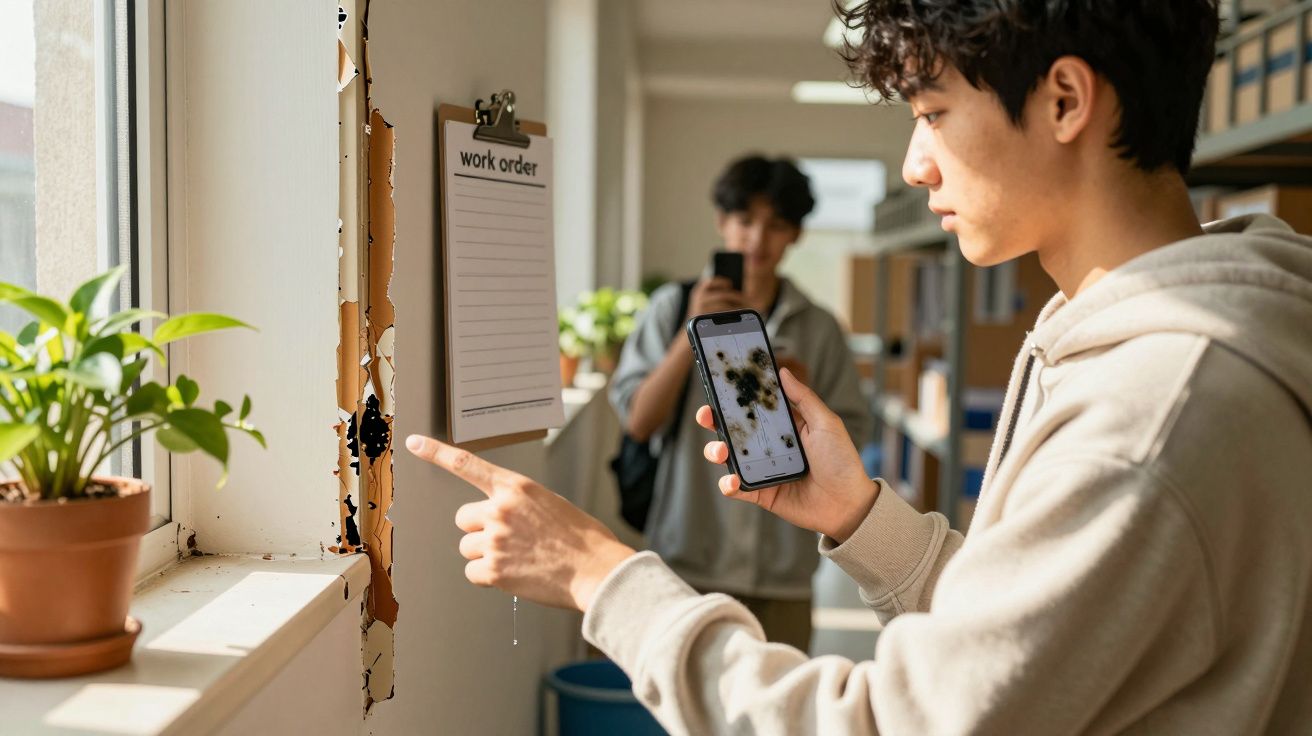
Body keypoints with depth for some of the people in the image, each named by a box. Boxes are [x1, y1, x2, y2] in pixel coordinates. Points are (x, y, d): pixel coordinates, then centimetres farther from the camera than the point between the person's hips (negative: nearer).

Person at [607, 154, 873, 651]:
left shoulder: (818, 330, 7)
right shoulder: (673, 308, 4)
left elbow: (849, 439, 9)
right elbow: (637, 421, -5)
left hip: (781, 569, 2)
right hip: (690, 560, -1)